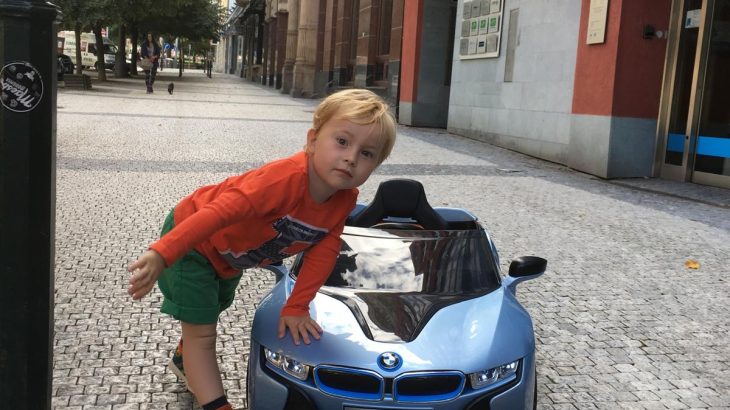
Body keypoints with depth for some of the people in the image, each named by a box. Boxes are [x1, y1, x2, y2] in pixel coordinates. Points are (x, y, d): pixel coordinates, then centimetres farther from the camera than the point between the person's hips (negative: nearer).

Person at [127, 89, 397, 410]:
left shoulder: (345, 199, -18)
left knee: (212, 310, 32)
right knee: (202, 332, -7)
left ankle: (184, 362, 61)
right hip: (191, 238, -8)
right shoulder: (287, 177, -42)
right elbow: (222, 209, -48)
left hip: (230, 256, 9)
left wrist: (296, 307, -12)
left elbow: (324, 250, -11)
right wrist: (162, 254, -55)